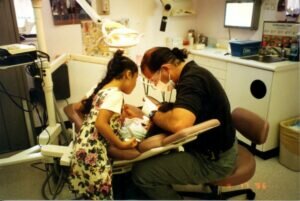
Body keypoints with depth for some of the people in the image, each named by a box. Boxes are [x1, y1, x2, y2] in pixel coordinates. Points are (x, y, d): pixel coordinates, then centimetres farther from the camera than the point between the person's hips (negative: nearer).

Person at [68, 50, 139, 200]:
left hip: (84, 147, 9)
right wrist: (122, 145, -15)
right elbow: (101, 124, -25)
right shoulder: (115, 93, -13)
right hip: (93, 152, -9)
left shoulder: (102, 89, 13)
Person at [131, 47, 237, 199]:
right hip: (215, 146, 10)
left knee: (141, 172, -14)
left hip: (213, 160, -10)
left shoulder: (192, 80, -26)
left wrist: (153, 114, -21)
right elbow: (183, 110, 15)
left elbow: (179, 124, -41)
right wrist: (161, 111, -3)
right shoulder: (192, 73, 4)